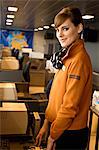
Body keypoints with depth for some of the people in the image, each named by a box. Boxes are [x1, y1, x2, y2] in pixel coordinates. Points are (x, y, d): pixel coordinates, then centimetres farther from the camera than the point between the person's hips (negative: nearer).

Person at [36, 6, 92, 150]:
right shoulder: (67, 56, 6)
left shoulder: (79, 60, -21)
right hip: (59, 129, 8)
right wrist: (46, 124, 10)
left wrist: (52, 136, -12)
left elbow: (70, 106, -22)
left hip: (70, 134, -8)